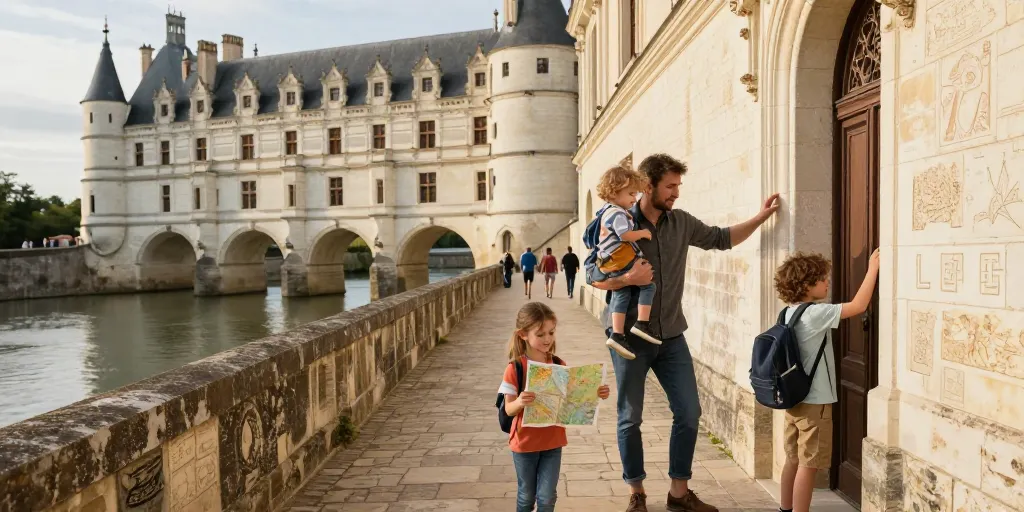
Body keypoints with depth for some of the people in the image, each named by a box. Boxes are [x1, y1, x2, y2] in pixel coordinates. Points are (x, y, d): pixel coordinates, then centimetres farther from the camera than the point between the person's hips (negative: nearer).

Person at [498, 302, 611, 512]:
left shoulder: (559, 365, -4)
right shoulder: (515, 368, -16)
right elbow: (509, 409, -13)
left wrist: (595, 394, -14)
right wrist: (519, 402, -35)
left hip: (553, 441, 3)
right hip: (525, 442, -2)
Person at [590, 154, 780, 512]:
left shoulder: (682, 223, 4)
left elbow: (721, 239, 16)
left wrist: (761, 217, 8)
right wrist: (627, 279, -25)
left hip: (671, 335, 4)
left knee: (689, 412, 5)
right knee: (630, 418, 5)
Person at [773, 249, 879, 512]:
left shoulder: (790, 313, 5)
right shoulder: (815, 313, -19)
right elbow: (859, 305, -19)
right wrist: (872, 269, -12)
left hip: (795, 399, 9)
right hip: (814, 402, -8)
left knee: (794, 459, 19)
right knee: (808, 465, 0)